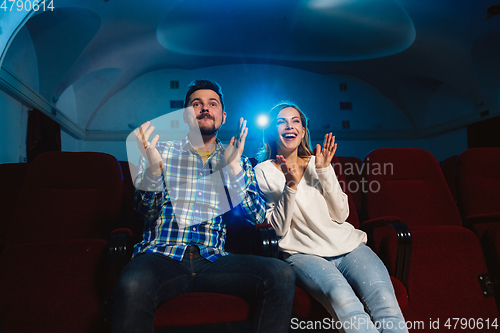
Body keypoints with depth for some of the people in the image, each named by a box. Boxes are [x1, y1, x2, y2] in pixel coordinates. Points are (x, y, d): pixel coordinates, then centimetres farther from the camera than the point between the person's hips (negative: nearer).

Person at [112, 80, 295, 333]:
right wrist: (153, 167, -16)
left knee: (282, 275, -22)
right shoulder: (162, 151, 12)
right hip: (162, 255, -1)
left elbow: (257, 216, 3)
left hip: (213, 260, 2)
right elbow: (146, 212, 3)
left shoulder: (238, 162, 15)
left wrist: (233, 167, -10)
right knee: (132, 287, -35)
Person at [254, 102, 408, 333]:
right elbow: (279, 228, -4)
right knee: (342, 299, -34)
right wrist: (291, 186, -16)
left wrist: (324, 171, -3)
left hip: (347, 245, 4)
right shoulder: (263, 171, 6)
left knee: (384, 300, -26)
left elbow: (341, 214, 5)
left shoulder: (316, 163, 16)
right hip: (304, 253, -3)